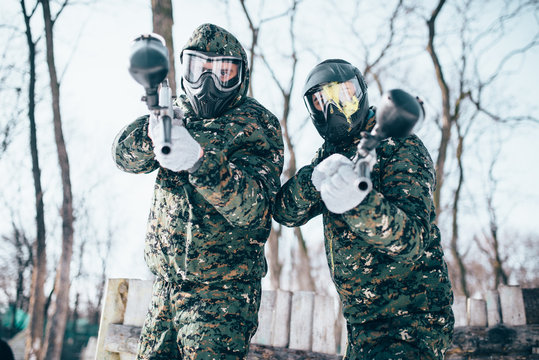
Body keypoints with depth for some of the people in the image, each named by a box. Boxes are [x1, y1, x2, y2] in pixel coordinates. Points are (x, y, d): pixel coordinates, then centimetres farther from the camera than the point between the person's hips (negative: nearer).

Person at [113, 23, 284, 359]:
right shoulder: (180, 113, 8)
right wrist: (153, 132, -27)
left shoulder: (257, 125, -9)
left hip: (222, 293, -6)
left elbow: (252, 209, -23)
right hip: (167, 282, 6)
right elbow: (125, 155, -4)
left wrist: (199, 159, -39)